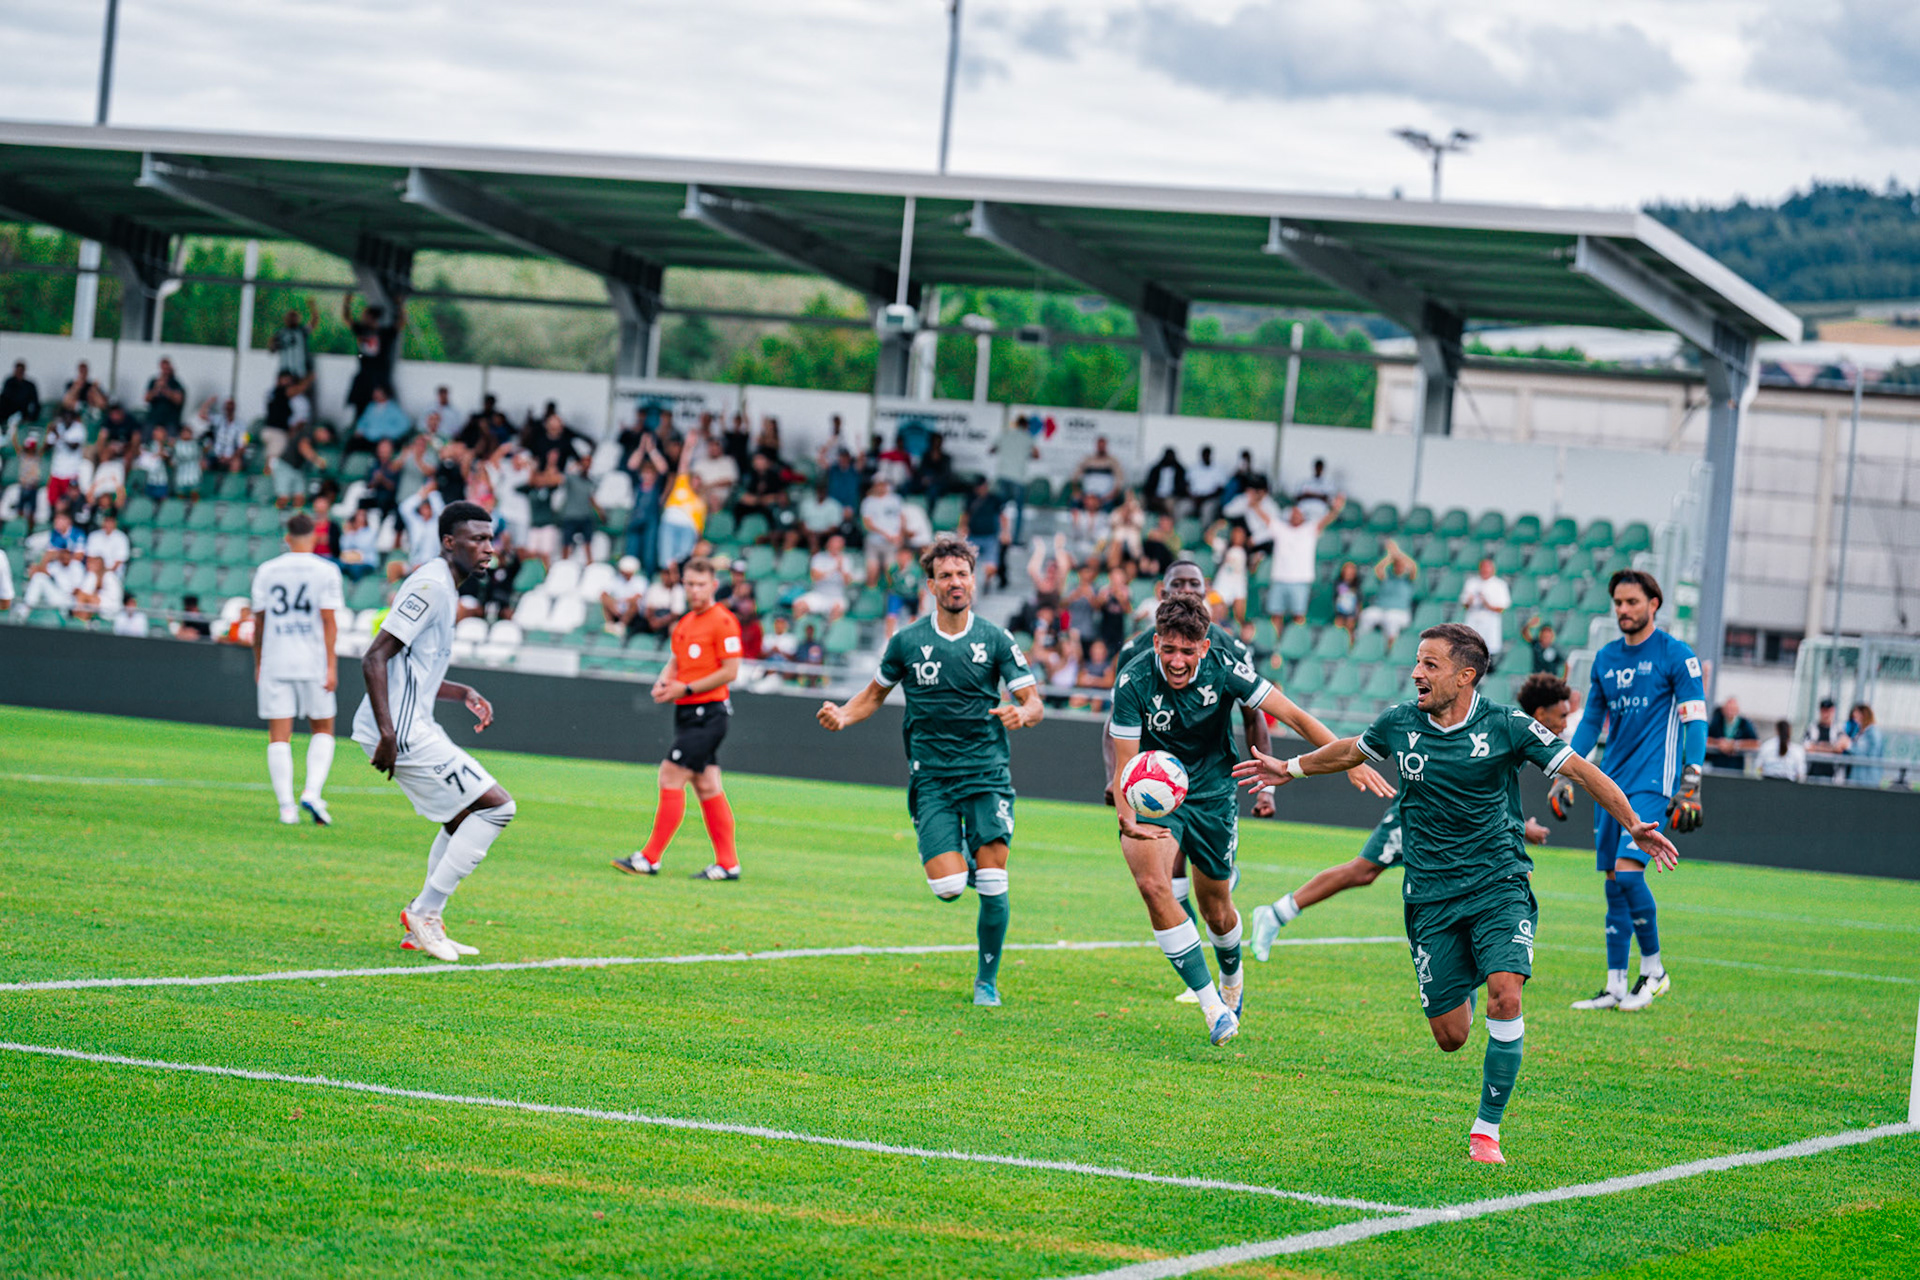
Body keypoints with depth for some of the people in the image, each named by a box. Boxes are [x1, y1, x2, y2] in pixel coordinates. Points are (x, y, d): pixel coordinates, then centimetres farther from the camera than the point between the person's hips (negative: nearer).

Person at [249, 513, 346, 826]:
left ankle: (286, 806, -7)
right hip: (313, 662, -1)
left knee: (279, 736, 2)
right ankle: (312, 791, -7)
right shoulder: (326, 571, -1)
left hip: (274, 662, 1)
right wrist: (331, 666, -7)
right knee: (322, 730, 13)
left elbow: (258, 621, 9)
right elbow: (329, 621, -7)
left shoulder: (266, 571, 6)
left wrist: (258, 664, 18)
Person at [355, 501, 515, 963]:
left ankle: (424, 923, 21)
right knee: (496, 805, -10)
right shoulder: (431, 586, -14)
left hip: (411, 727, 11)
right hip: (402, 730, -11)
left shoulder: (443, 588, 18)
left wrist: (463, 693, 16)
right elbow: (374, 658, -21)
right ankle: (424, 914, -6)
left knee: (466, 815, 20)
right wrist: (387, 733, -26)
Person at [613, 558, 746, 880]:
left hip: (708, 711, -9)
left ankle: (651, 858, -10)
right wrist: (663, 682, 4)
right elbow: (676, 661, 27)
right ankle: (727, 863, 10)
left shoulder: (723, 621, -10)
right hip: (688, 712, 9)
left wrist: (686, 689, -15)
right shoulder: (685, 623, 16)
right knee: (707, 786, 8)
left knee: (671, 777, -11)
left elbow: (730, 672, -15)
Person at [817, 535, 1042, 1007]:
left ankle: (987, 978, 12)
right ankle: (961, 860, 24)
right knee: (948, 887, -15)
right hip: (931, 777, 0)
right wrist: (842, 715, -2)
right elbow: (875, 694, 17)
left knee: (992, 886, -10)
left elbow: (1034, 703, 0)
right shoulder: (907, 641, 3)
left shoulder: (996, 641, 1)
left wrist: (1022, 713, -24)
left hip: (987, 773, 0)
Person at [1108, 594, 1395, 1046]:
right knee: (1153, 885, -26)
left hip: (1212, 795, 1)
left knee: (1216, 911, 11)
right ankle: (1210, 1003, -17)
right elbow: (1126, 762, -19)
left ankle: (1232, 977, 47)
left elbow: (1292, 715, -15)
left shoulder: (1224, 669, -20)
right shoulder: (1134, 682, -22)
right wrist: (1127, 818, -38)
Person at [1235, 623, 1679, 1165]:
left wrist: (1633, 826, -9)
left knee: (1505, 997, -24)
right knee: (1450, 1037, 0)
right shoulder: (1399, 724, 1)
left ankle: (1486, 1130, -11)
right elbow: (1351, 751, 23)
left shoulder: (1506, 727, -8)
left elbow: (1581, 769, -3)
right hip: (1430, 896, 2)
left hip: (1499, 886, -2)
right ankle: (1461, 990, 40)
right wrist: (1290, 768, 34)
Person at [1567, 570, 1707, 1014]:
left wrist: (1690, 787, -15)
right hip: (1613, 783, 7)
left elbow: (1695, 722, -7)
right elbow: (1591, 721, 23)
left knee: (1627, 871, -19)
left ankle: (1653, 969, -3)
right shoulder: (1606, 658, 14)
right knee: (1614, 882, 5)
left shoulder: (1676, 655, -4)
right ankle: (1615, 986, 9)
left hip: (1653, 781, -6)